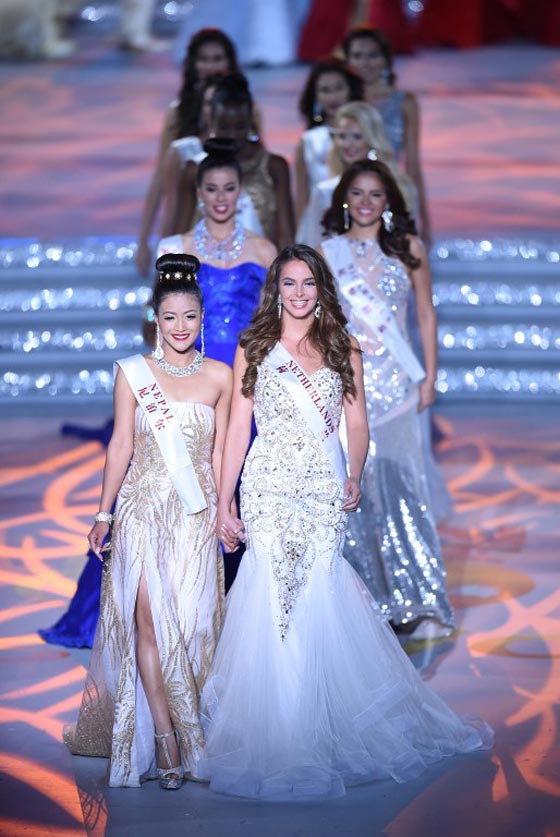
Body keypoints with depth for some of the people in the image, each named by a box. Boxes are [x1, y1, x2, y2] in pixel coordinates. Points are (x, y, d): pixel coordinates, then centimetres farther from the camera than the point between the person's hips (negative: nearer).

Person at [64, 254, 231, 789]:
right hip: (144, 508, -1)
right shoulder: (132, 373, 1)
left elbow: (219, 452, 10)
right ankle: (165, 740, -5)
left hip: (196, 513, 1)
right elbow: (121, 445, 4)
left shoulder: (219, 376, 5)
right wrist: (104, 514, 4)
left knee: (192, 620, 0)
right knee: (150, 620, -7)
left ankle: (187, 732, 11)